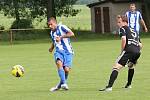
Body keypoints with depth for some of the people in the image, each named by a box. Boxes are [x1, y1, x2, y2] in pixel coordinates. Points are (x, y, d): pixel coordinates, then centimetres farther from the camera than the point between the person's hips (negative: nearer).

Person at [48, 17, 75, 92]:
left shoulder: (62, 27, -6)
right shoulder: (52, 33, 16)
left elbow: (72, 34, -19)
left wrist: (61, 37, -23)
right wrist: (52, 47, 17)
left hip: (67, 52, -4)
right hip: (58, 52, 4)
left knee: (66, 69, -14)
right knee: (59, 63, -28)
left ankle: (61, 84, 12)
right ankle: (64, 83, -33)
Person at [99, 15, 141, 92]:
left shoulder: (123, 28, 11)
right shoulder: (134, 31, 32)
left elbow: (124, 39, -8)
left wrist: (122, 51, -1)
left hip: (129, 50, -7)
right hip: (137, 51, 7)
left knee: (116, 67, -10)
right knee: (131, 66, 35)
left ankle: (109, 87, -22)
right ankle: (129, 84, 38)